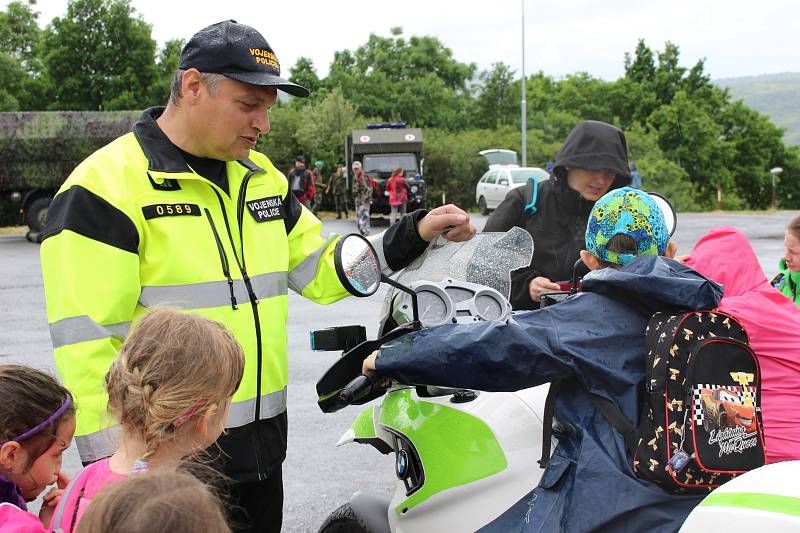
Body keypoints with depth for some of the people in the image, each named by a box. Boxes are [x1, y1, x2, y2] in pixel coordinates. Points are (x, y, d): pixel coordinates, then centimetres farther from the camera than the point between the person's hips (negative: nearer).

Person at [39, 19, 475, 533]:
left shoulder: (261, 177, 11)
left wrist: (414, 234, 4)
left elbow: (320, 270, 16)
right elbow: (85, 341, -16)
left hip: (262, 450, 7)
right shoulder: (106, 187, -13)